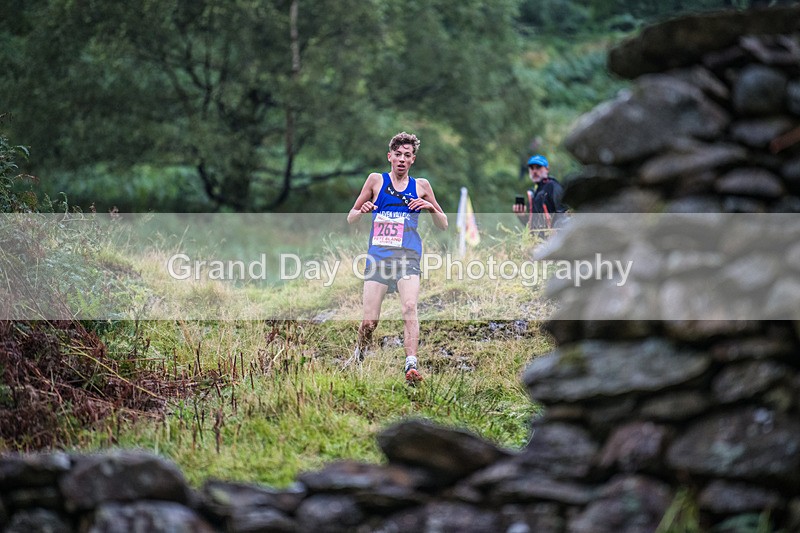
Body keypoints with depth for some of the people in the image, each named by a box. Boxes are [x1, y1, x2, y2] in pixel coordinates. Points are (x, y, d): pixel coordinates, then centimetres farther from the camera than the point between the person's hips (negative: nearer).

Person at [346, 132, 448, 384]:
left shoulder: (421, 186, 11)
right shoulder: (376, 180, 9)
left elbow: (443, 225, 16)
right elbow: (350, 218, 13)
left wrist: (431, 207, -4)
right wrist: (362, 211, -10)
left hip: (407, 257, 0)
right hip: (377, 257, 0)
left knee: (409, 308, -23)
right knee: (369, 320, -3)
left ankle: (411, 365, -32)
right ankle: (358, 356, 24)